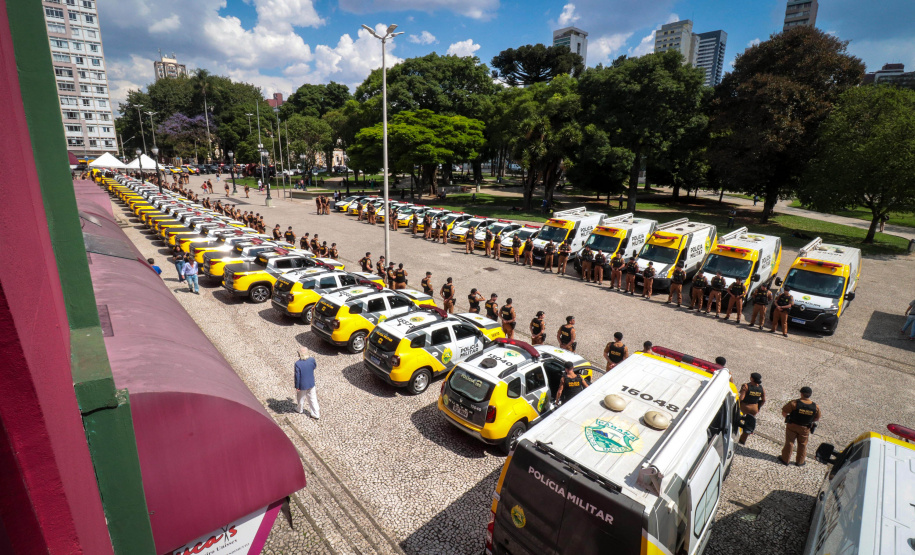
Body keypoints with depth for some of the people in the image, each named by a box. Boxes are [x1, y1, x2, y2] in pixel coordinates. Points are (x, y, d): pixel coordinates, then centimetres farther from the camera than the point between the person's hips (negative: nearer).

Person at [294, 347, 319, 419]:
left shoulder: (298, 363, -26)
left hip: (302, 385, -3)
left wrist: (297, 386, -8)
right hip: (311, 383, 3)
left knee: (301, 398, 24)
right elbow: (315, 366, 5)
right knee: (312, 398, 16)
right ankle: (316, 414, 22)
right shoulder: (312, 360, -16)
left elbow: (297, 376, -19)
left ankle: (300, 409, 49)